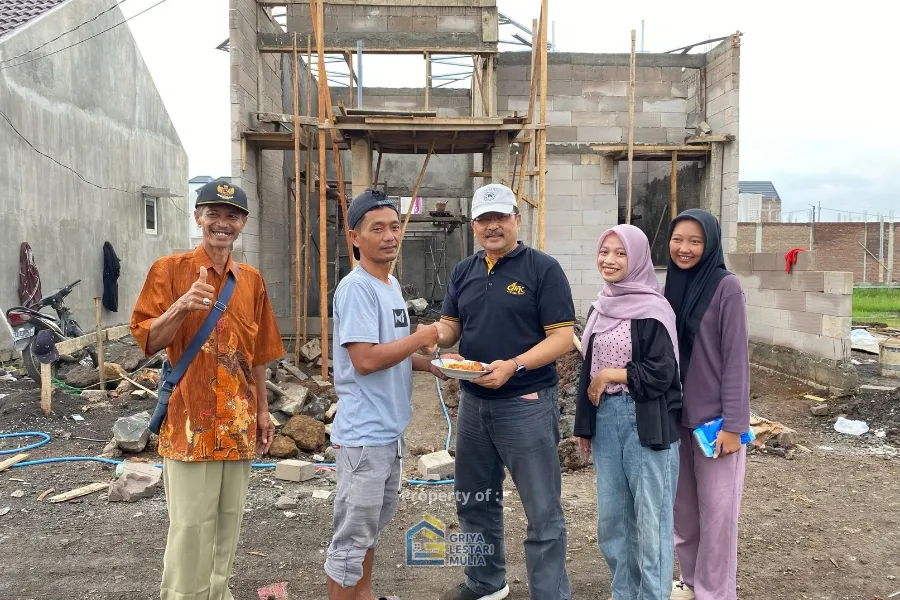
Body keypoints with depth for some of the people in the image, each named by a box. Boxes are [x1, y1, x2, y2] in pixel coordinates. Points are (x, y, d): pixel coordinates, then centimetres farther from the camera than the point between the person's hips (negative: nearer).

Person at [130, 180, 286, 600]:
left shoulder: (252, 279, 9)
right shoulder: (170, 269, -4)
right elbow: (147, 341, -8)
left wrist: (262, 410, 14)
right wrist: (182, 306, -25)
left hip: (238, 422, 5)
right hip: (190, 421, -4)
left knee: (228, 525, 14)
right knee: (190, 530, -1)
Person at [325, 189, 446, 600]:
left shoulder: (391, 284, 10)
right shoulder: (356, 288, -18)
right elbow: (365, 360, -25)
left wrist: (428, 364, 2)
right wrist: (420, 339, -15)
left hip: (391, 429, 10)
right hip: (364, 433, -9)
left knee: (373, 524, 23)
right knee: (353, 535, 4)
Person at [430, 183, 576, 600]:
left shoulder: (543, 269, -9)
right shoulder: (464, 272, 9)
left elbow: (562, 337, -13)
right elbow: (449, 326, 10)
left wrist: (514, 366, -26)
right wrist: (434, 340, -14)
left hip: (527, 404, -6)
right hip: (473, 402, 7)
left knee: (542, 511, 2)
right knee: (474, 501, 20)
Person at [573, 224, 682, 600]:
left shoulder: (652, 309, -11)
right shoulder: (601, 308, 10)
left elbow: (662, 373, -15)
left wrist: (610, 375, -11)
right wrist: (584, 424, 15)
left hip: (646, 423, -7)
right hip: (605, 420, 7)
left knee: (649, 517, 3)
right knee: (611, 517, 15)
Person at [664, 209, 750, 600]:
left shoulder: (726, 288, -12)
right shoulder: (671, 286, 5)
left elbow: (736, 359, -13)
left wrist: (733, 424, -15)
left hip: (714, 418, -5)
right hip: (675, 416, 6)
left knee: (716, 511, 4)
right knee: (682, 506, 15)